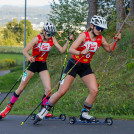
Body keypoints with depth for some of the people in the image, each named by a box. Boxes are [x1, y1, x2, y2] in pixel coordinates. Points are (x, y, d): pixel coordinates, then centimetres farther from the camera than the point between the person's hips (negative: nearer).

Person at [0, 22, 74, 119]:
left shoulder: (52, 40, -4)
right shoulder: (37, 39, -17)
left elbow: (62, 50, -8)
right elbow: (25, 51, -21)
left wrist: (68, 41, -20)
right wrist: (30, 58, -40)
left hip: (43, 65, 4)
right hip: (33, 64, -4)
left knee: (48, 89, -9)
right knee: (21, 88, -2)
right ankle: (9, 107, 12)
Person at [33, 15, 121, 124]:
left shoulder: (100, 39, 0)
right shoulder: (84, 36, -16)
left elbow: (109, 49, 17)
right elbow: (71, 49, -24)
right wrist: (81, 53, -42)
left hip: (86, 67, 5)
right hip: (74, 65, -5)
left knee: (94, 90, -12)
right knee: (62, 91, -9)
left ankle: (84, 113, 4)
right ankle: (45, 110, 7)